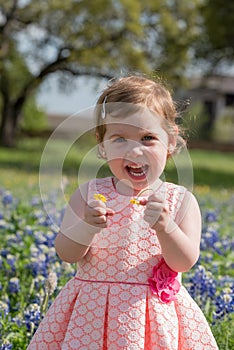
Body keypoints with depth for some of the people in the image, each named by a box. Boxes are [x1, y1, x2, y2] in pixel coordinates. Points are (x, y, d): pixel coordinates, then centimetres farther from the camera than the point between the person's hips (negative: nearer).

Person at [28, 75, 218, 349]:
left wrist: (165, 226, -27)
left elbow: (185, 262, -10)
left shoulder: (180, 200, -2)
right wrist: (86, 226, -24)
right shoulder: (90, 193, 0)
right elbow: (66, 254, -5)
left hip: (154, 316, -1)